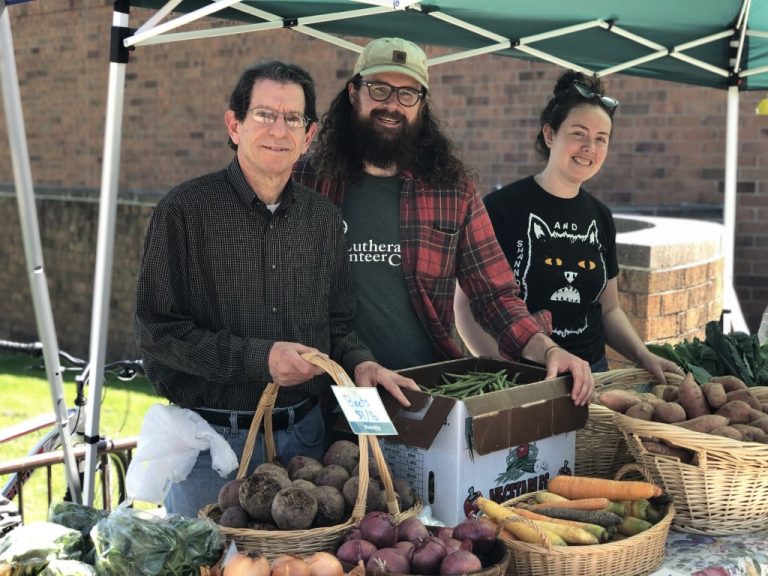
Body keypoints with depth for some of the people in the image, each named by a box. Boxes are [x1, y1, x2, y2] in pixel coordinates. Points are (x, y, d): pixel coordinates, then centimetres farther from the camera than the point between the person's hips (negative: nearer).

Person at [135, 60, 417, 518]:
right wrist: (258, 358, -20)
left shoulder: (324, 218, 7)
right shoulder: (186, 210, -8)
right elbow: (157, 330, -13)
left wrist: (359, 363, -5)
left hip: (303, 436, 4)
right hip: (212, 438, -4)